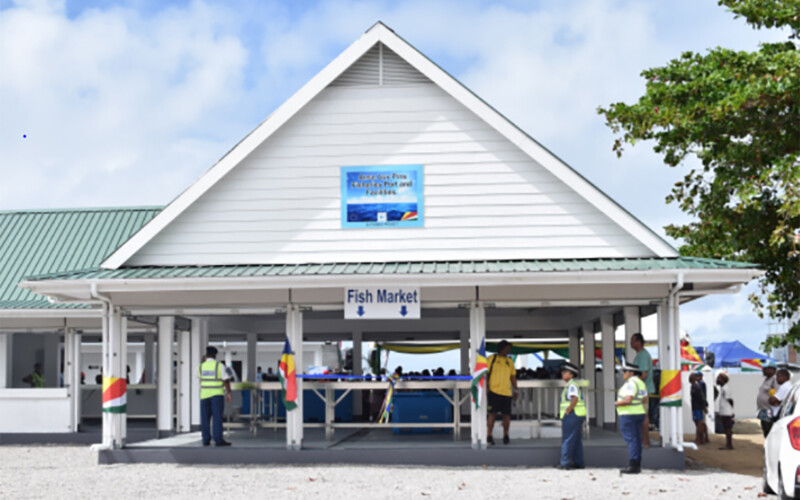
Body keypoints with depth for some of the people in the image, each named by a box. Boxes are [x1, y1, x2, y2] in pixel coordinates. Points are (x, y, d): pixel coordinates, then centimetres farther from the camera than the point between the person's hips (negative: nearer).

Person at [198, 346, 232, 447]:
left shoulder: (201, 366, 5)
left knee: (205, 418, 6)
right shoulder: (219, 365, -4)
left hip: (204, 394, 3)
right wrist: (228, 393, -2)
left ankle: (206, 440, 4)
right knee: (217, 417, -6)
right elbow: (226, 380, -8)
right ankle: (218, 439, -11)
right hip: (217, 394, -3)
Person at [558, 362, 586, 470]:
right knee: (577, 440, 12)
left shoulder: (571, 385, -13)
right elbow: (578, 400, 23)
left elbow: (575, 399, -26)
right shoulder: (571, 385, 18)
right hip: (578, 416, 10)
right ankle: (578, 462, 15)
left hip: (572, 415, -10)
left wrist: (567, 411, -20)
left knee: (567, 439, -7)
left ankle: (565, 463, -7)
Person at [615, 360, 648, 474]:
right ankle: (637, 465, 12)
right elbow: (645, 400, 15)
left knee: (631, 440, -9)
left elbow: (628, 400, -25)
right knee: (636, 440, 9)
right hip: (638, 414, 10)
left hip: (628, 415, -10)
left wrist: (617, 403, -11)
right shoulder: (641, 383, 11)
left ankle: (633, 465, -10)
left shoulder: (630, 383, -18)